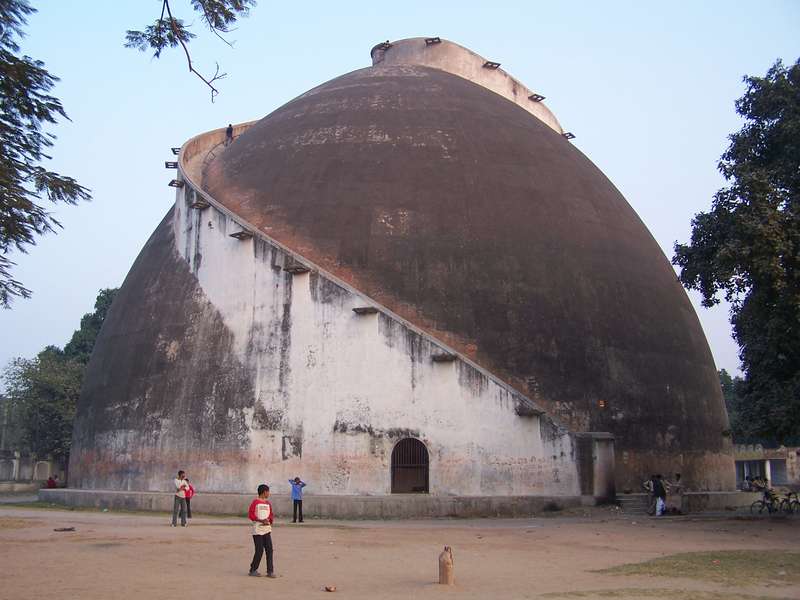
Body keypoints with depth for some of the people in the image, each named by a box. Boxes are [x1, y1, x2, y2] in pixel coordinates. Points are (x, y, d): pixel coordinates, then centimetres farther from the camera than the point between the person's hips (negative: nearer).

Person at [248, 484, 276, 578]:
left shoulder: (268, 503, 14)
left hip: (267, 529, 6)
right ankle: (253, 570, 11)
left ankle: (270, 571, 4)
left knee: (269, 549, 0)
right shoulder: (255, 502, -5)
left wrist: (269, 520, -2)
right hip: (257, 530, -6)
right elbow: (250, 514, -9)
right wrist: (261, 520, -17)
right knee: (259, 550, -5)